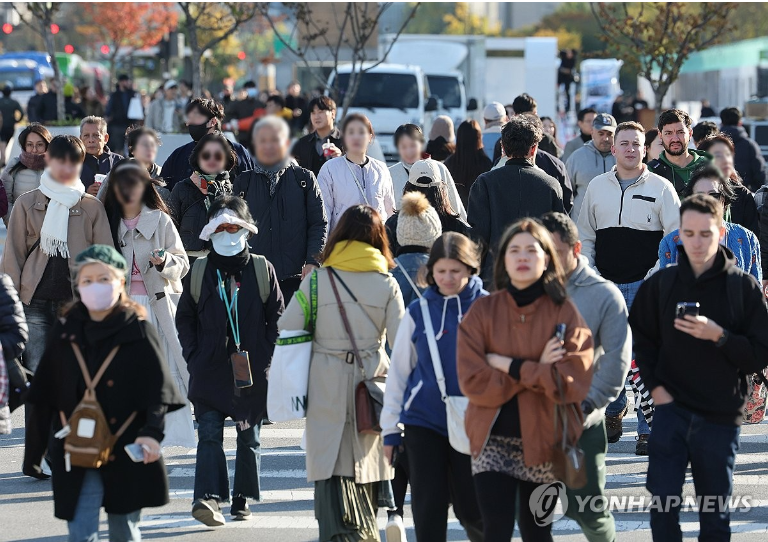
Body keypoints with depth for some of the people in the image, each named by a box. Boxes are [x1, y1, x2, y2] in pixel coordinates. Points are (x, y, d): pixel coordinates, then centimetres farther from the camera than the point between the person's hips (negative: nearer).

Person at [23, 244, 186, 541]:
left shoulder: (139, 332, -3)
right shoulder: (65, 332, 5)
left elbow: (158, 389, -8)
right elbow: (44, 394, 9)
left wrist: (151, 432, -23)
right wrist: (36, 446, 9)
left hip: (127, 454, -1)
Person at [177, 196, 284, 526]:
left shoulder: (262, 270, 2)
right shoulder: (199, 272, 5)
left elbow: (277, 317, 5)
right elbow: (184, 317, 10)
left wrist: (266, 356, -4)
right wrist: (194, 356, -1)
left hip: (252, 371, 0)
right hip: (210, 369, 0)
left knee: (249, 436, 9)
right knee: (210, 434, -11)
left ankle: (242, 499, 20)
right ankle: (208, 497, -19)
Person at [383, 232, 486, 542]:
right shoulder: (418, 312, 1)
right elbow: (398, 372, 6)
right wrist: (390, 429, 6)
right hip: (422, 421, 1)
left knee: (471, 509, 5)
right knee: (428, 510, 1)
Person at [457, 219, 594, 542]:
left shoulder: (564, 313, -2)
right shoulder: (482, 312, -1)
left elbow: (573, 382, -14)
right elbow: (473, 382, -10)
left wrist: (509, 366, -13)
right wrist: (536, 371, -13)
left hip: (543, 439, 0)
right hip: (493, 440, 0)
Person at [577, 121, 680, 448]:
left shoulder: (661, 188, 1)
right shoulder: (597, 187, 11)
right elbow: (585, 236, 16)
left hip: (646, 286, -3)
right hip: (606, 285, 3)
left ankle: (648, 430, -2)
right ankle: (612, 414, 28)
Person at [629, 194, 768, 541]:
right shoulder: (661, 284, 4)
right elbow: (642, 339, 15)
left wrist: (719, 336, -20)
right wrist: (655, 385, 1)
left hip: (720, 416, -1)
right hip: (671, 408, 1)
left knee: (715, 514, 6)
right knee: (662, 500, -6)